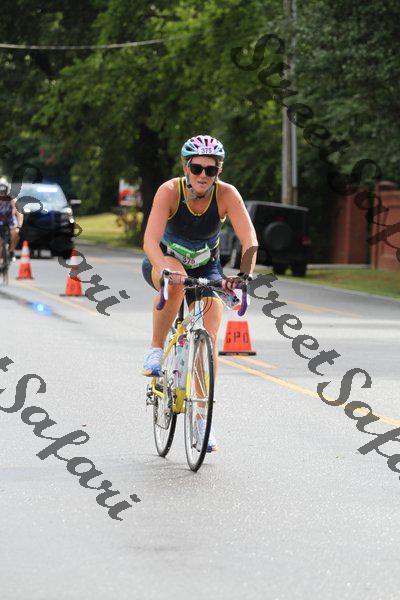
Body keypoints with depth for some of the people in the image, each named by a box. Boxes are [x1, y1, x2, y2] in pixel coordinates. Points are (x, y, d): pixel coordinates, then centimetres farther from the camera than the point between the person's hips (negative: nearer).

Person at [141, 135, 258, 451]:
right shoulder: (170, 191, -28)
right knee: (174, 281, -39)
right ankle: (156, 351, -20)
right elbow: (150, 241, -38)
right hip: (163, 262, -2)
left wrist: (244, 275, -49)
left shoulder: (227, 194, -23)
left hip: (206, 269, 2)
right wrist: (167, 268, -57)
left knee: (209, 338, -14)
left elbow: (250, 240, -31)